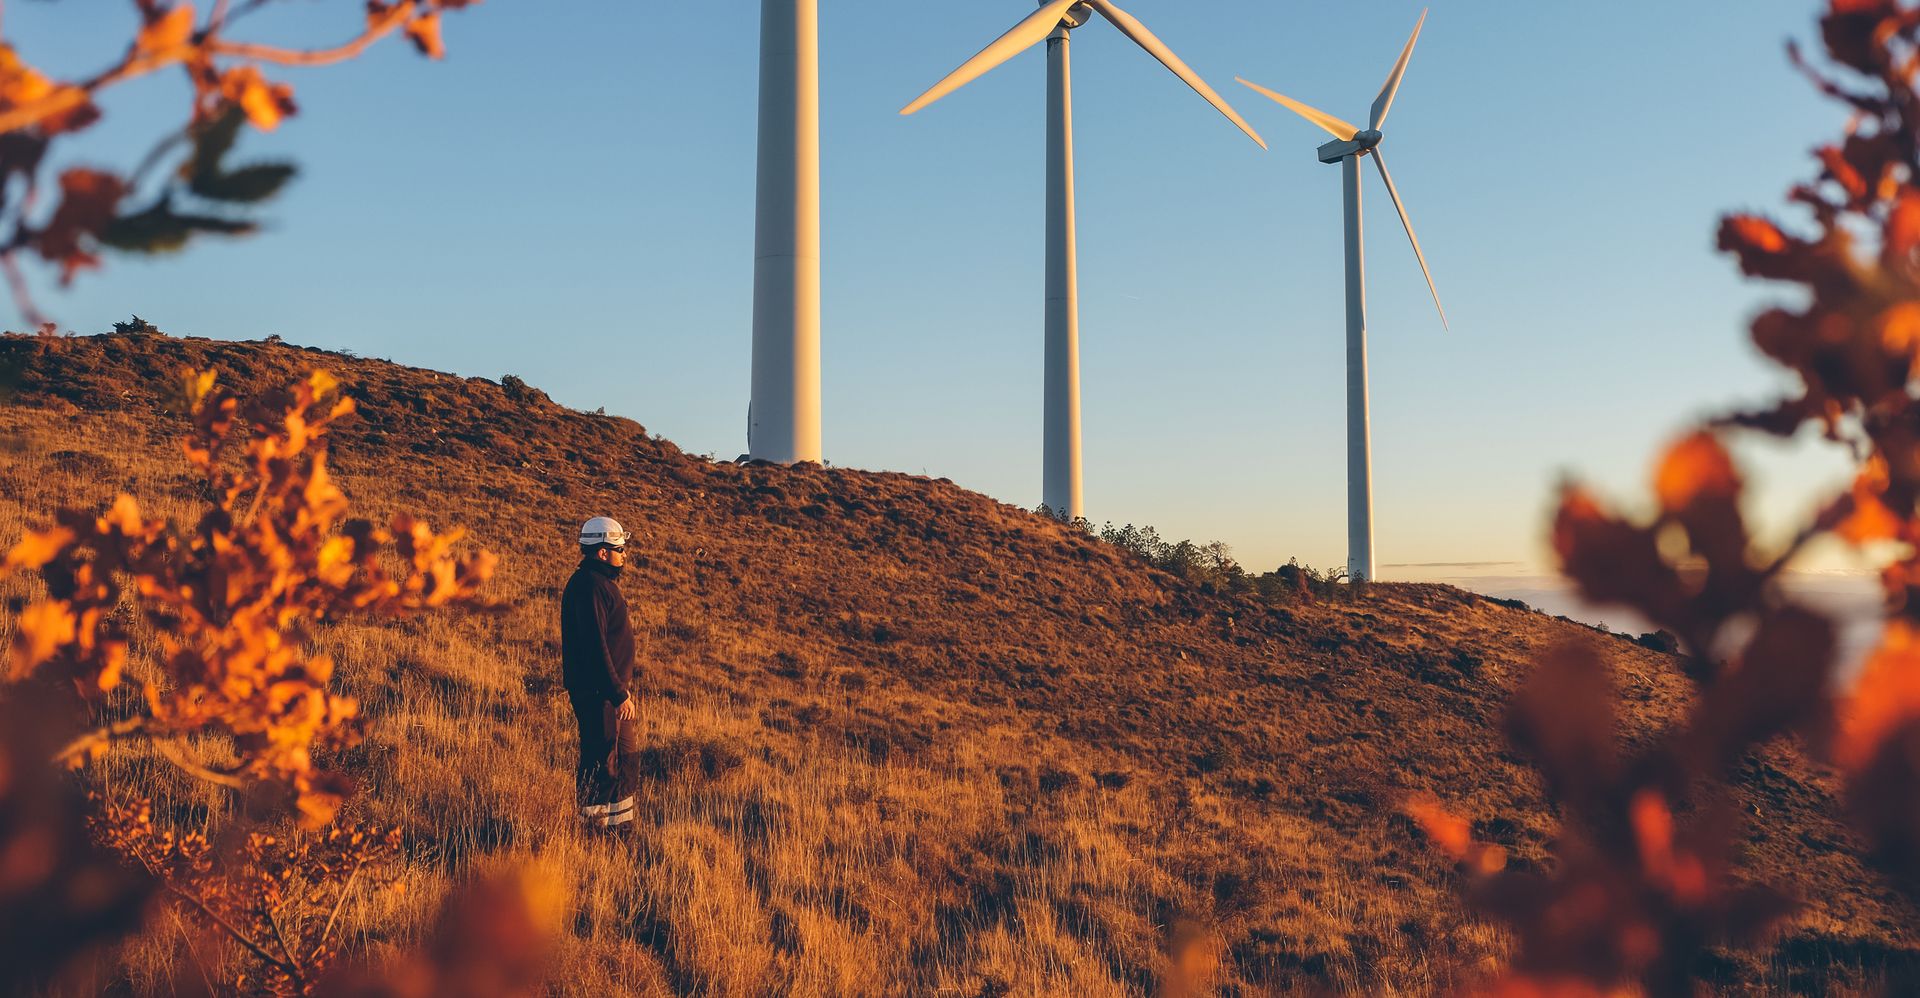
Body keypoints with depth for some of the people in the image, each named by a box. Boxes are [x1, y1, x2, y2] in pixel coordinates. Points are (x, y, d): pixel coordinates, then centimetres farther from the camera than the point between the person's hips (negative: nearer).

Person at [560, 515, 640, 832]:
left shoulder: (603, 581, 15)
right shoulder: (589, 586, -19)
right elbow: (595, 647, -25)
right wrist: (619, 694, -24)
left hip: (616, 686, 11)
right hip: (597, 690, -11)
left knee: (627, 754, 17)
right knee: (601, 760, -3)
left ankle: (621, 819, 27)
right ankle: (593, 825, 7)